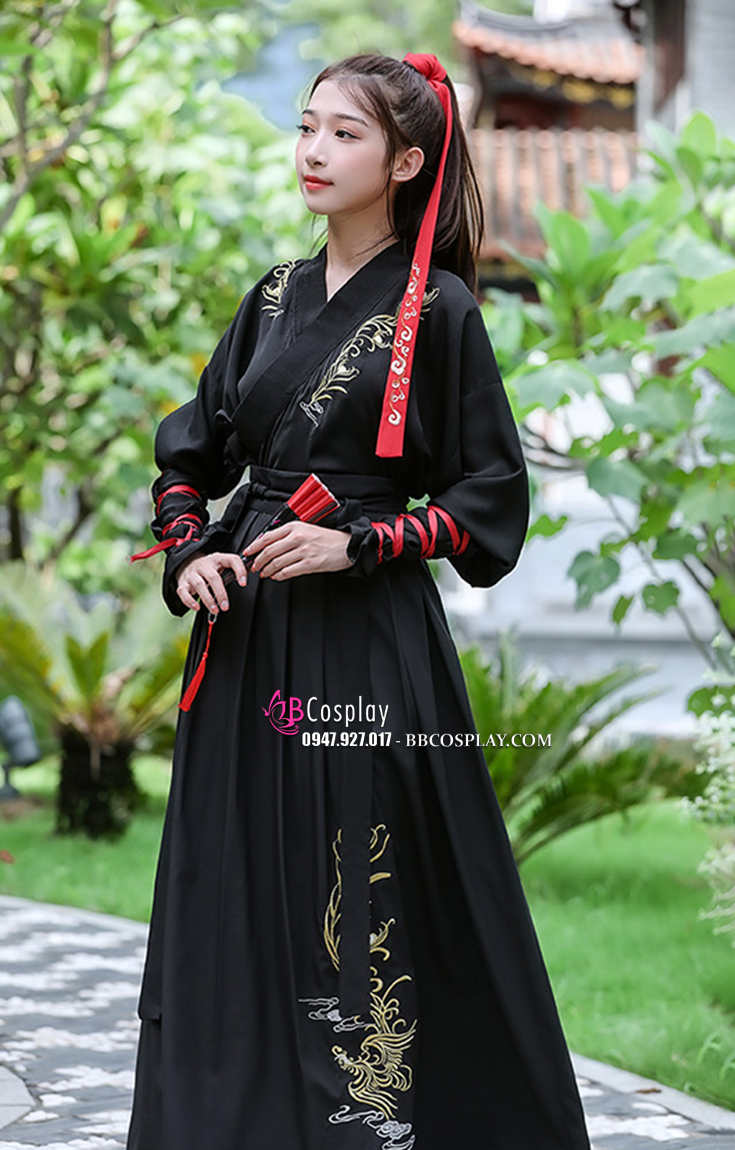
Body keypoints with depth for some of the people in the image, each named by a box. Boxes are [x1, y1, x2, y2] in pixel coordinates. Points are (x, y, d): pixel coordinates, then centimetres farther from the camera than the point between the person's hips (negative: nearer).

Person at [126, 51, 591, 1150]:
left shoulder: (438, 308, -3)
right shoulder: (273, 299, 13)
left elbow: (492, 494, -4)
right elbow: (189, 453, 18)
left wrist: (357, 543, -14)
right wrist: (187, 555, 0)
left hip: (368, 641, -5)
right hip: (248, 635, 6)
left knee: (365, 894, -5)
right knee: (236, 883, 7)